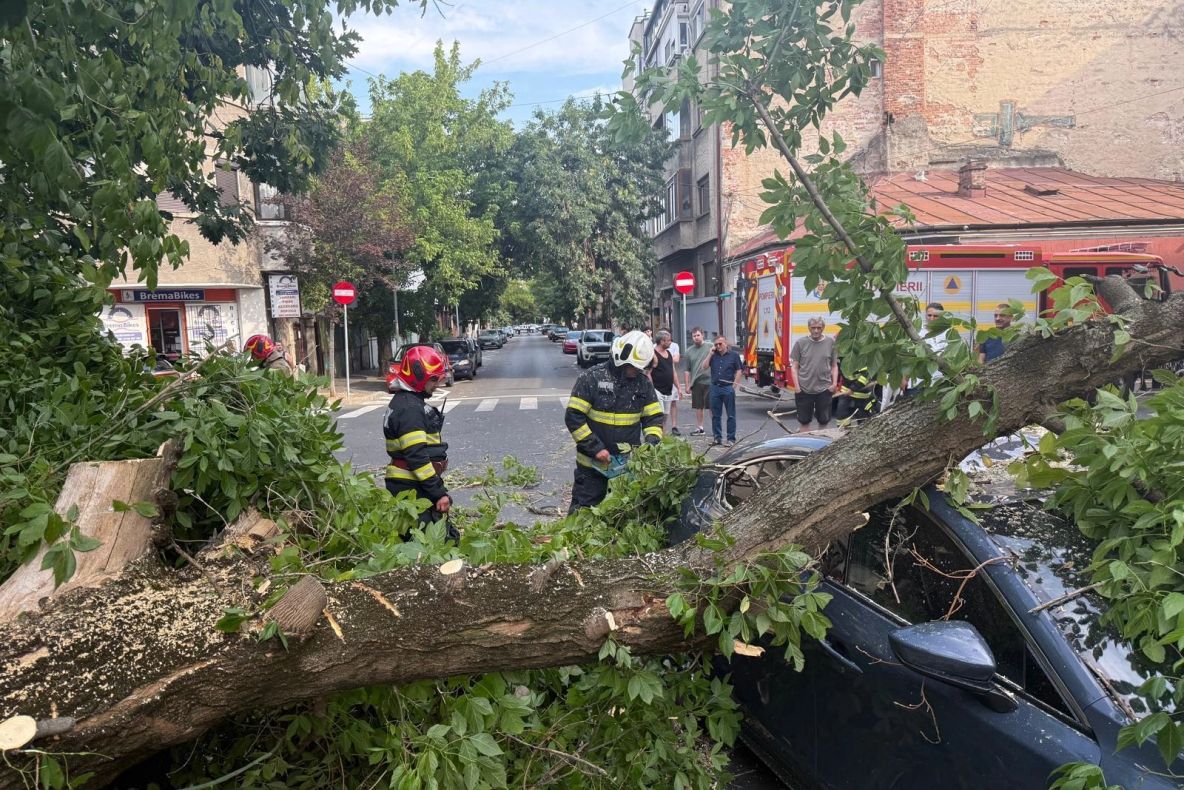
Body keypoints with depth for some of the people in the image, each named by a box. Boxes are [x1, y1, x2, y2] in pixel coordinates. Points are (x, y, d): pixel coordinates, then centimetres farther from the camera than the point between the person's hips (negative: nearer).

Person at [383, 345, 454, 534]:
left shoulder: (408, 401, 15)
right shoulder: (409, 408, -18)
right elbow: (417, 457, -23)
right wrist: (439, 493, -21)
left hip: (410, 486, 10)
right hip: (412, 490, -10)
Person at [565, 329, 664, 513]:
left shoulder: (643, 382, 1)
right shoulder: (591, 378, -12)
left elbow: (654, 417, 6)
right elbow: (573, 417, -14)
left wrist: (652, 443, -13)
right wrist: (596, 449, -18)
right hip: (593, 463, -4)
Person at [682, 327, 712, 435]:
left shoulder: (710, 347, 0)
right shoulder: (689, 351, 10)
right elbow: (686, 370, 11)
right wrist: (687, 385, 8)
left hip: (709, 381, -3)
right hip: (696, 383, 3)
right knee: (698, 407, 10)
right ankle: (699, 428, 20)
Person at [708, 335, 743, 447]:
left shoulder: (733, 355, 0)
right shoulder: (714, 355, 10)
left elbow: (739, 370, -1)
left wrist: (735, 385, -8)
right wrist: (710, 354, -4)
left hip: (728, 388, -4)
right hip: (715, 387, 4)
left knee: (731, 415, 1)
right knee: (715, 415, 9)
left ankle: (731, 439, 6)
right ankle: (717, 437, 19)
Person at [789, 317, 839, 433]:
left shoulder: (831, 342, 3)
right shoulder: (801, 343, 0)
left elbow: (834, 366, 9)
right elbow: (794, 366, 3)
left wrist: (834, 383, -2)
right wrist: (796, 386, -6)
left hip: (824, 389, 1)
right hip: (804, 389, -1)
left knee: (824, 420, 10)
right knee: (804, 421, 6)